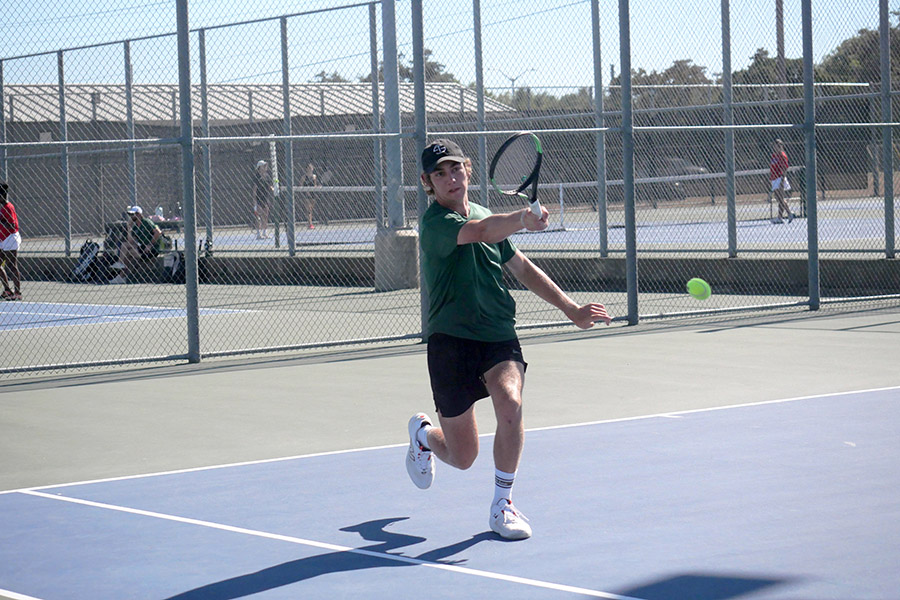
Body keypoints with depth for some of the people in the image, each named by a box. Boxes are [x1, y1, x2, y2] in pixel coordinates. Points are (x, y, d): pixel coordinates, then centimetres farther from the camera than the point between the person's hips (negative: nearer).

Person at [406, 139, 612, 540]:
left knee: (510, 402, -28)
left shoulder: (484, 216, 11)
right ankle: (422, 433, 42)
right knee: (462, 457, 4)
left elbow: (523, 269, 22)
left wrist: (572, 310, 17)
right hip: (451, 339, -4)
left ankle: (502, 504, -11)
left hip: (499, 335, 4)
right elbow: (480, 231, -34)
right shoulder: (435, 223, -12)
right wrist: (523, 219, -53)